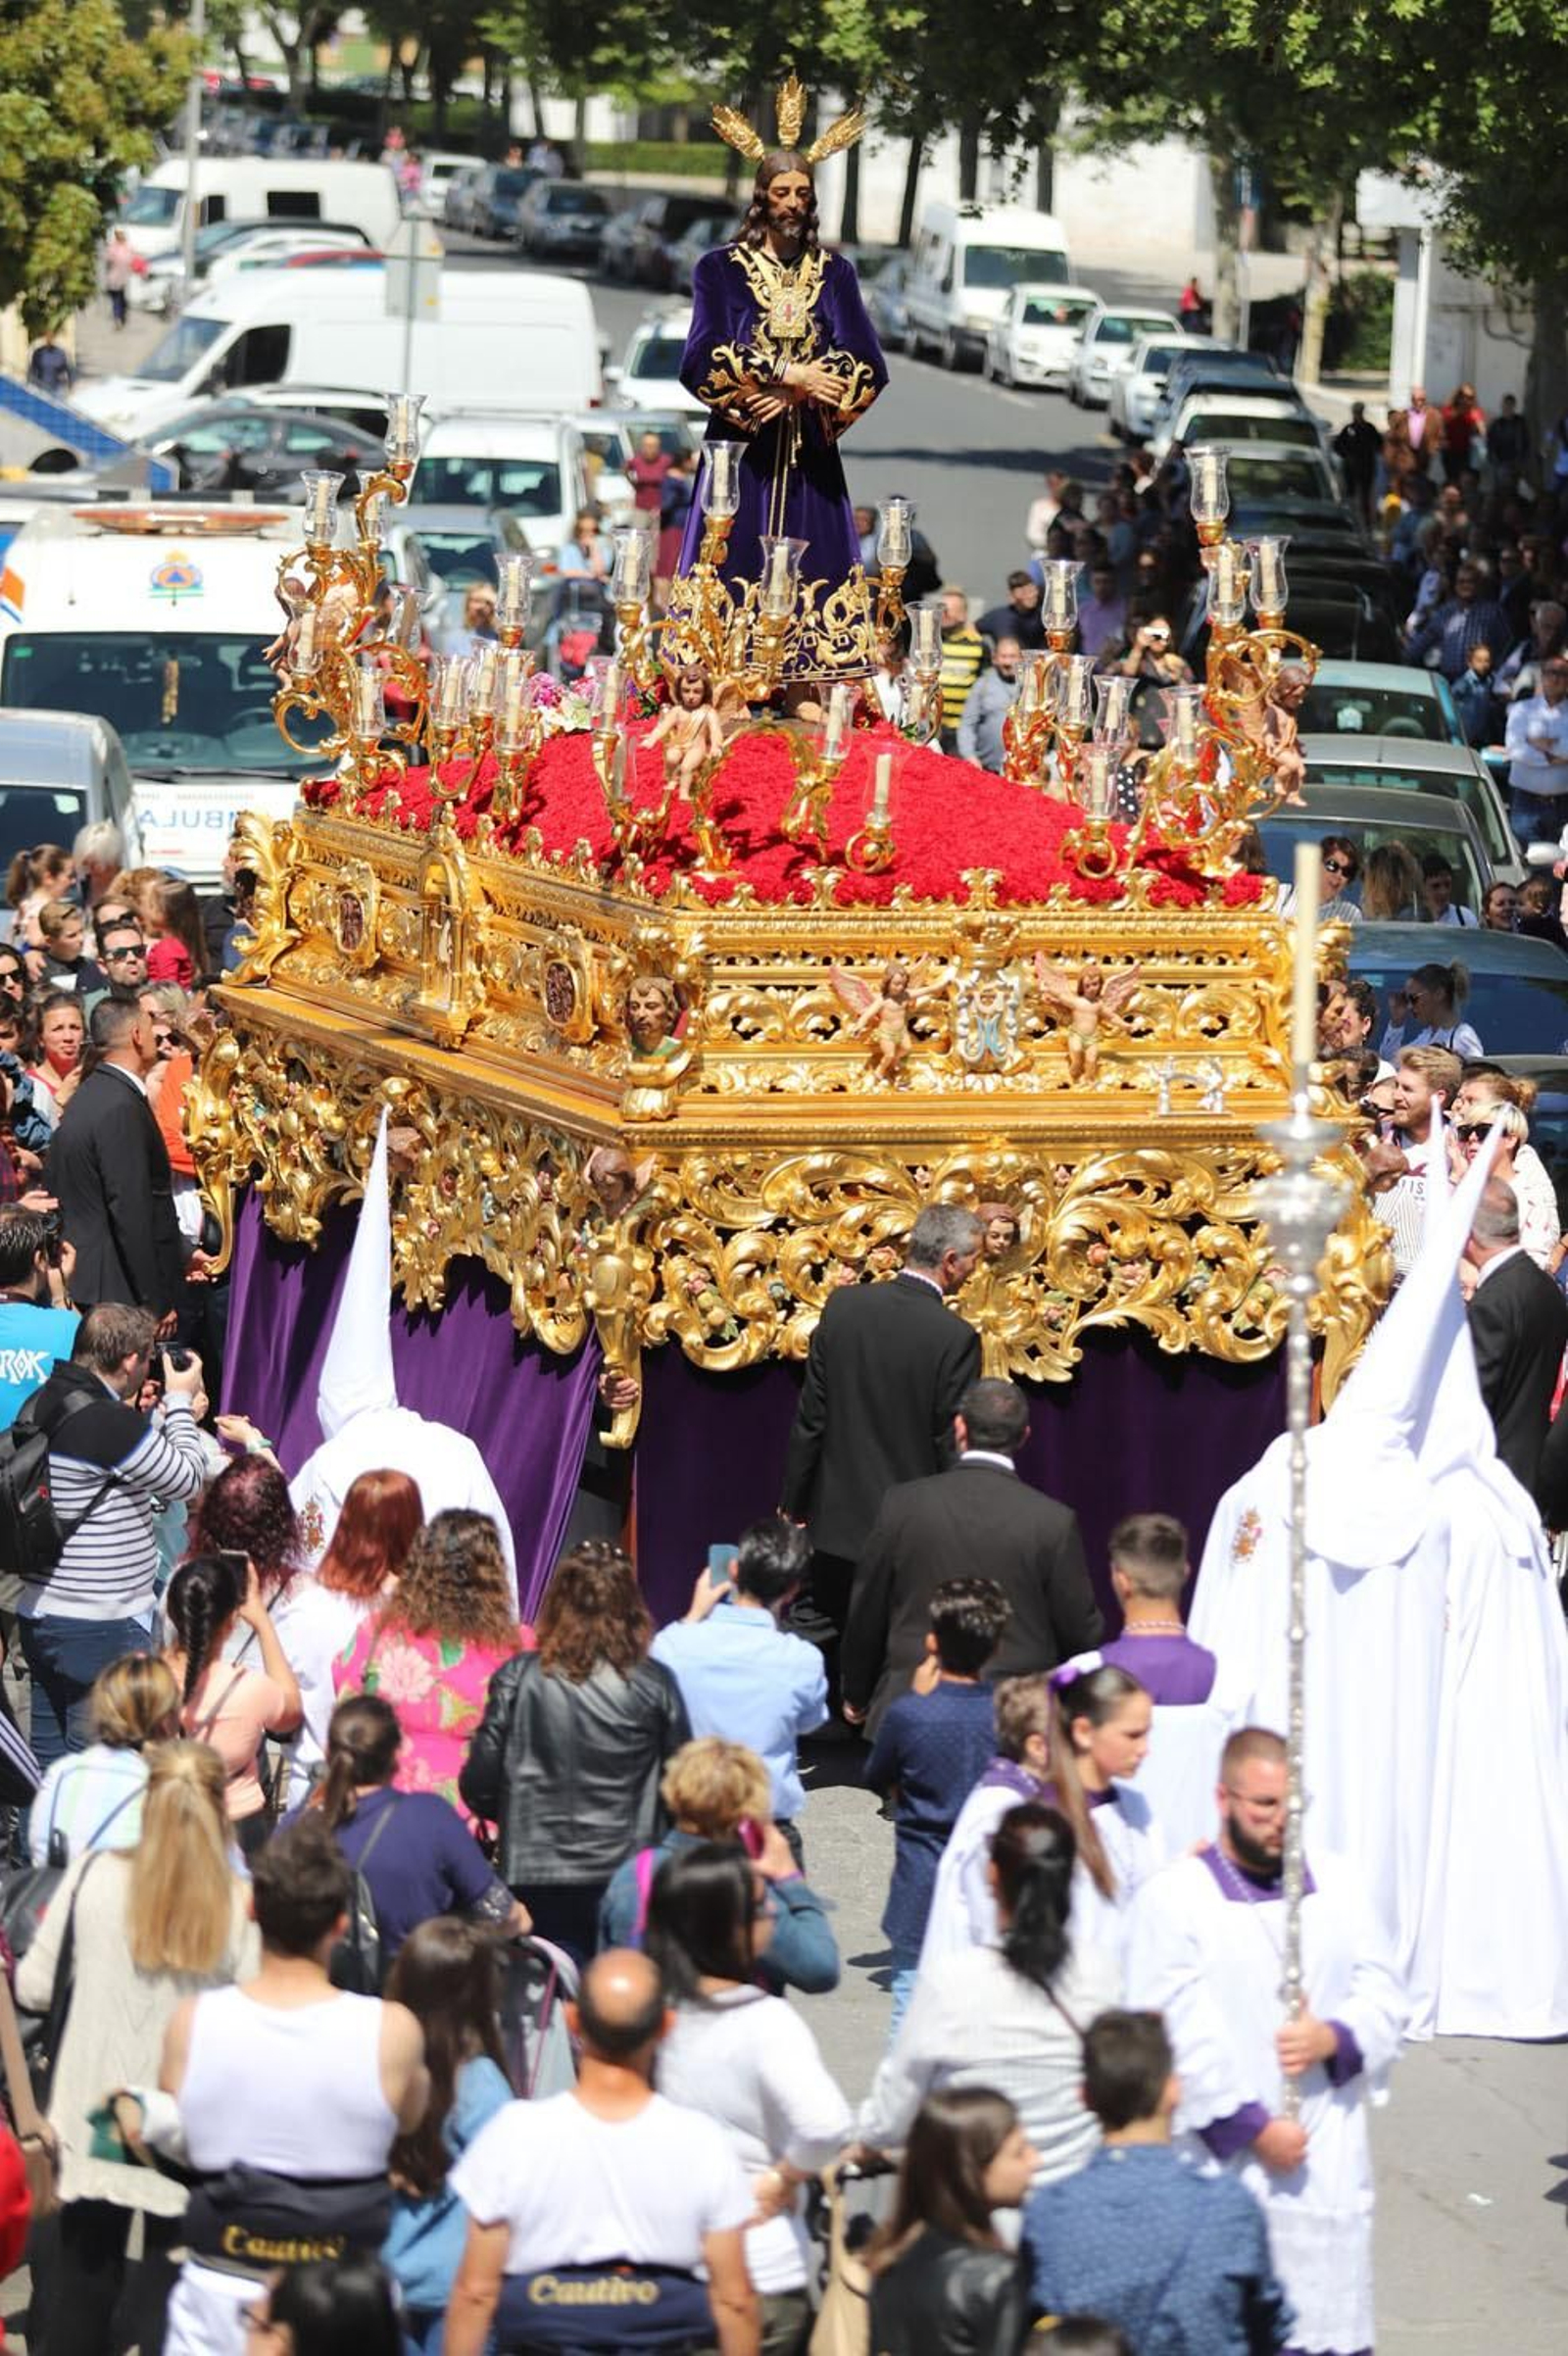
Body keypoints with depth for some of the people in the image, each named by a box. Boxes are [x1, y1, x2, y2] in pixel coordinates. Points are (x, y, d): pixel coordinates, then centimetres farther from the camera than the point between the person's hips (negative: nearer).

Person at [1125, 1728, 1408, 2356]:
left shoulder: (1335, 1886, 10)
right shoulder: (1172, 1899, -5)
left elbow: (1385, 1997, 11)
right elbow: (1173, 2039, -10)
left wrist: (1335, 2039, -10)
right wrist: (1250, 2127, -14)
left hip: (1329, 2164, 4)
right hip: (1225, 2164, -4)